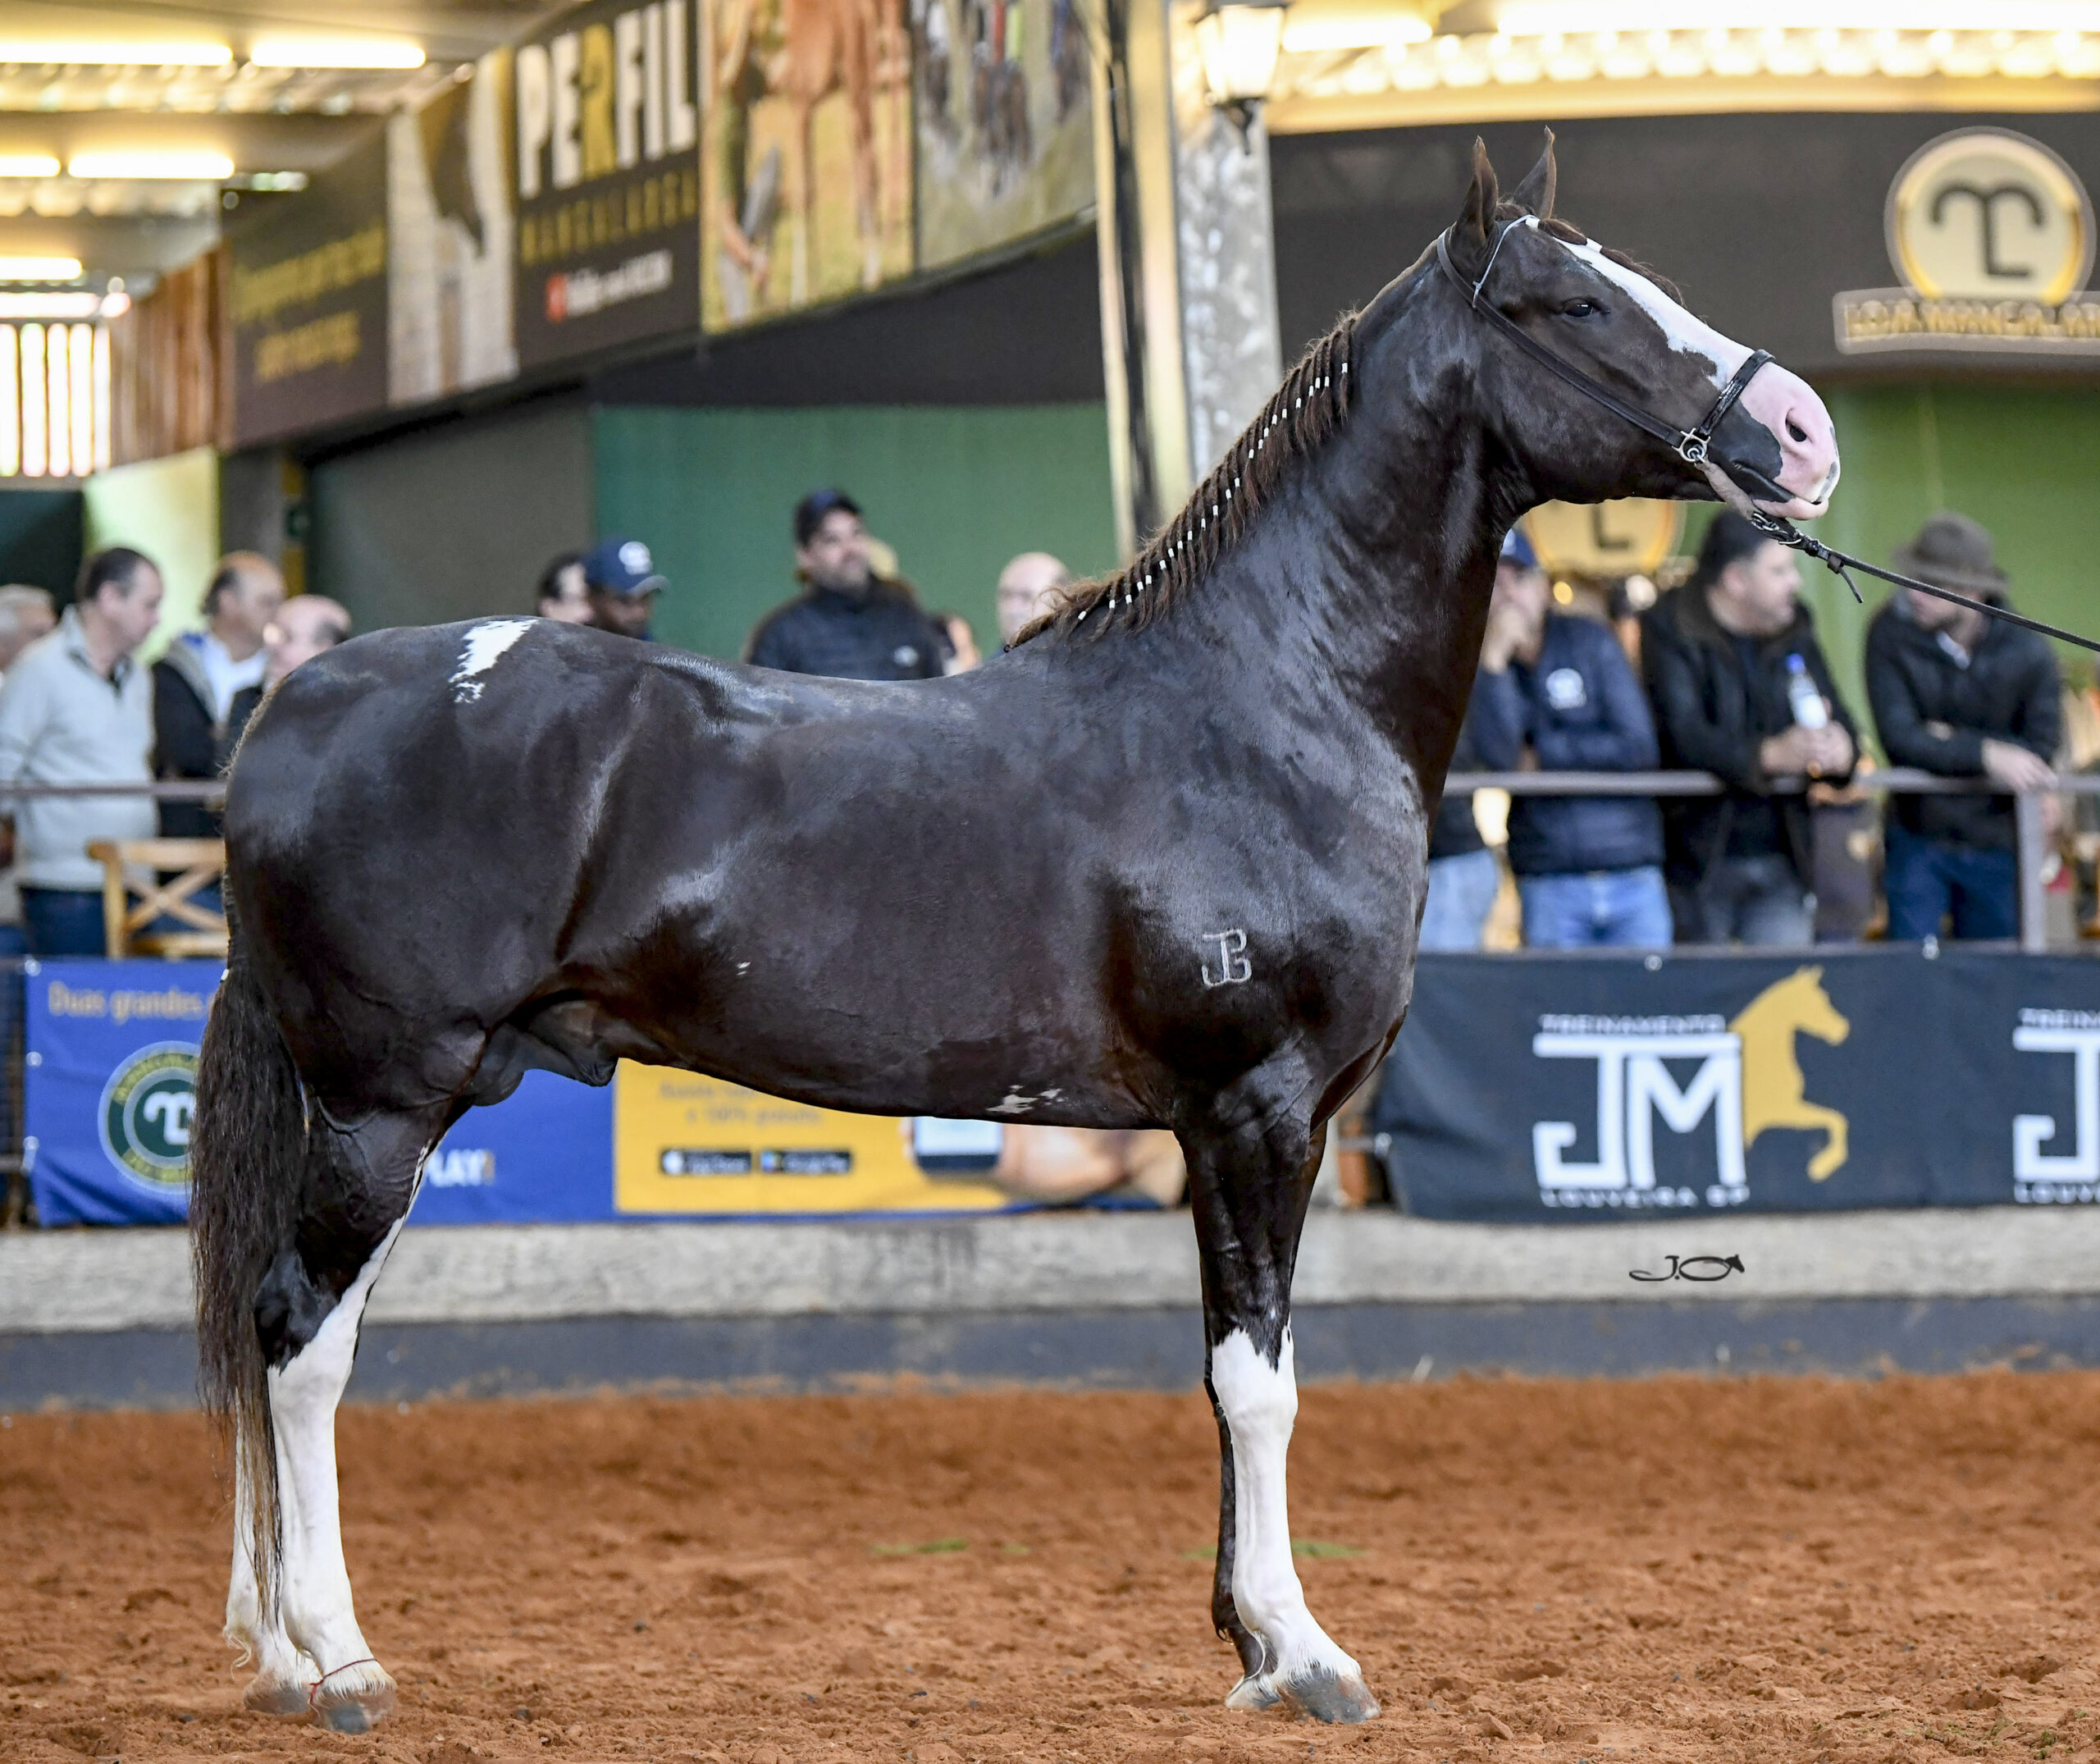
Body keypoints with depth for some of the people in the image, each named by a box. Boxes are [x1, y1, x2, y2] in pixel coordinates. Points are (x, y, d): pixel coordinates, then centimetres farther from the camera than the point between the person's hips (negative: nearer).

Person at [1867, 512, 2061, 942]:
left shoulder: (2029, 652, -10)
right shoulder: (1891, 633, -13)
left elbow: (2040, 753, -12)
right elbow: (1898, 738, -20)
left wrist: (1953, 741, -18)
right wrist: (1984, 753, -29)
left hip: (1995, 845, 1)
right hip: (1918, 838, -1)